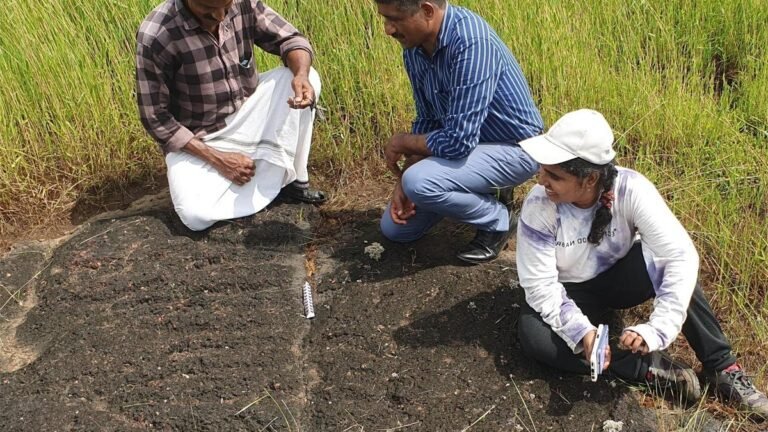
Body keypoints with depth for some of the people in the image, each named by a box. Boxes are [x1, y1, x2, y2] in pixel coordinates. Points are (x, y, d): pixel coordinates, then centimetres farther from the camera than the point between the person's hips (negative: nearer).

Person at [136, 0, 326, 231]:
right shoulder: (155, 37, -26)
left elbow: (290, 39, -6)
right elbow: (155, 118, -19)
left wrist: (301, 75, -31)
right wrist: (217, 159, -23)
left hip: (247, 115, 4)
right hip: (198, 141, -4)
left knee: (307, 77, -16)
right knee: (195, 215, -28)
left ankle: (293, 178, -9)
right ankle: (270, 176, -3)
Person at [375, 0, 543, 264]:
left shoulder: (471, 42, -33)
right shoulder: (413, 47, -7)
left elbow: (458, 140, -35)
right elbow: (427, 120, 5)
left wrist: (402, 142, -17)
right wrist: (402, 180, -6)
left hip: (513, 148, -8)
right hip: (465, 142, 8)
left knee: (419, 182, -32)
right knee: (394, 229, 11)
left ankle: (497, 219, -6)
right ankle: (483, 195, 22)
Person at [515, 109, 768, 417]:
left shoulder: (631, 189, -29)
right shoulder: (538, 206, -27)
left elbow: (682, 256, -32)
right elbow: (540, 286, -23)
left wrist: (657, 330, -42)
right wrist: (582, 332, -39)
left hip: (621, 278, 0)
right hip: (570, 293, 0)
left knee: (663, 259, -34)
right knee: (533, 336, -31)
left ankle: (723, 369, -19)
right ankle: (651, 367, -23)